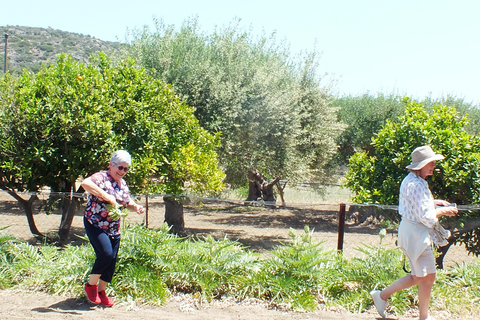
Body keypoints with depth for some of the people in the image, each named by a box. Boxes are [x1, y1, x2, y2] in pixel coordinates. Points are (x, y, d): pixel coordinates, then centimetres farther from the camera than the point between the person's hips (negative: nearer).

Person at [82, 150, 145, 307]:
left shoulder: (123, 184, 11)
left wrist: (135, 207, -1)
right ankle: (90, 285, 2)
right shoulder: (101, 177, -13)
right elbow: (85, 183, -34)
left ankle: (101, 291, 27)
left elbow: (127, 202, 23)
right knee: (106, 254, -21)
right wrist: (107, 196, -34)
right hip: (95, 224, -8)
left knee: (112, 260, 8)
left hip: (114, 228, 8)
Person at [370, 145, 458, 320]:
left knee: (419, 277, 17)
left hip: (412, 232, 11)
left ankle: (382, 295, 23)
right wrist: (443, 211, -8)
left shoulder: (413, 180, 11)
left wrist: (433, 203, 13)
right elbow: (426, 217, -23)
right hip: (416, 234, -11)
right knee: (428, 276, 2)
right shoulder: (416, 185, -22)